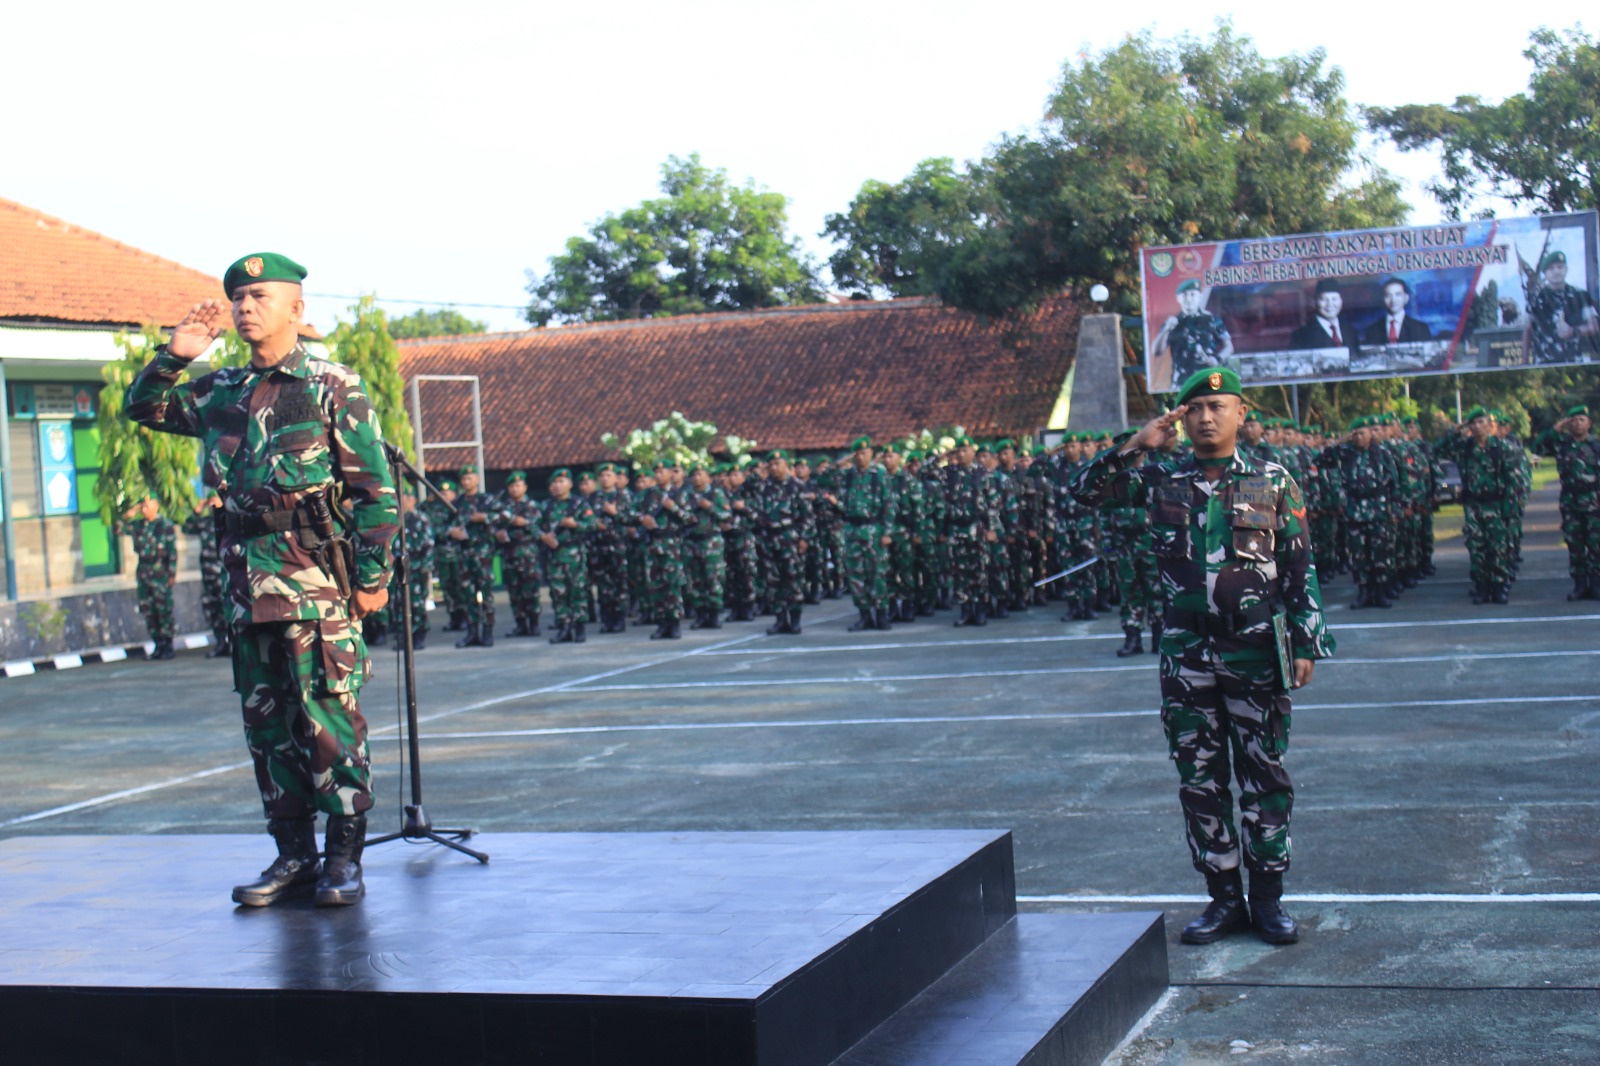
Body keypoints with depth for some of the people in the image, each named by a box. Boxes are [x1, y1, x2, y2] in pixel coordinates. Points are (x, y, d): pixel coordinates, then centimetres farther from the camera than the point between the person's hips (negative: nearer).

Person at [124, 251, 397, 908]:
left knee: (327, 716, -6)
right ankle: (294, 854, 17)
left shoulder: (334, 388, -2)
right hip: (247, 579, 6)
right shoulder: (221, 392, 14)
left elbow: (375, 490, -5)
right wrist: (174, 355, 8)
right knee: (266, 720, 8)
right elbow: (144, 408, 26)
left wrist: (373, 577, -9)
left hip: (319, 578, -6)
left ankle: (344, 858, 3)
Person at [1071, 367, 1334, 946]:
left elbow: (1300, 570, 4)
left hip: (1257, 649, -1)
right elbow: (1085, 490, 3)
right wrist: (1134, 446, -9)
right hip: (1186, 653, 2)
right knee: (1200, 779, 6)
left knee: (1265, 774, 4)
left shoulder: (1273, 482, 3)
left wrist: (1307, 644, -2)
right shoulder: (1162, 481, 6)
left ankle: (1268, 897, 15)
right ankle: (1224, 898, 17)